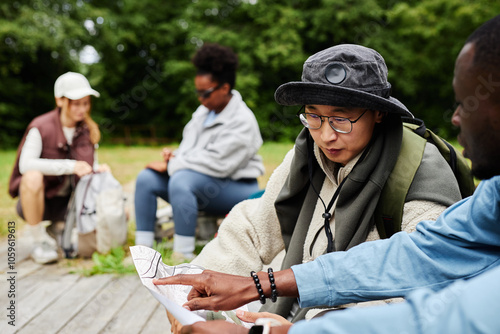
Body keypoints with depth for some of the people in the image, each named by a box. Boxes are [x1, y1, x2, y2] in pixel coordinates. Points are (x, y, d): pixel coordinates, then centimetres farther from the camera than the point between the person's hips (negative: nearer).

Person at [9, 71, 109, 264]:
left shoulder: (88, 130, 3)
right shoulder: (41, 127, -14)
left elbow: (91, 167, 9)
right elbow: (25, 164, -27)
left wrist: (99, 169, -16)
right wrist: (70, 166, -34)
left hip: (68, 202, 5)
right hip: (39, 199, -5)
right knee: (32, 177, -39)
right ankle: (39, 241, -15)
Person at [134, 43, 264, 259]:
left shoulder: (242, 122, -17)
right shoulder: (204, 110, 10)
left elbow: (216, 163, -24)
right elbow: (189, 146, 18)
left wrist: (171, 166, -18)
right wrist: (174, 156, -7)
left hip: (236, 187, -8)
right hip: (198, 180, 8)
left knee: (181, 180, -35)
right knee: (146, 177, -7)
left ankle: (183, 254, -30)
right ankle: (143, 248, -9)